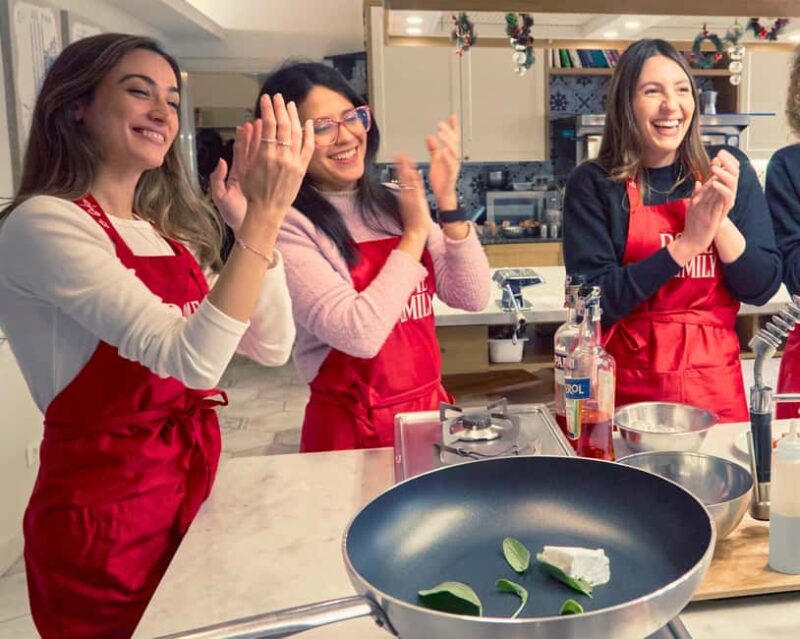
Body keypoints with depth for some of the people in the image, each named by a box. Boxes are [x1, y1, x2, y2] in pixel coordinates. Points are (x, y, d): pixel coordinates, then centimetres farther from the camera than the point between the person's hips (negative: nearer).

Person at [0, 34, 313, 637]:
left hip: (191, 486, 8)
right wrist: (265, 214, -29)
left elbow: (271, 346, -1)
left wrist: (262, 214, -9)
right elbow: (190, 359, -28)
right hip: (104, 509, -7)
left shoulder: (165, 231, 8)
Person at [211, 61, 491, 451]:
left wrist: (447, 201, -13)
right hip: (351, 429, -6)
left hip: (432, 409, 6)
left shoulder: (393, 204, 3)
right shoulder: (287, 228, -15)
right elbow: (360, 335, -26)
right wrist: (415, 233, -15)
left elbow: (473, 298, -1)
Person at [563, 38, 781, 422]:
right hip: (628, 390, -3)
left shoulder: (729, 171, 2)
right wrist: (685, 244, -21)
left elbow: (761, 289, -1)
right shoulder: (594, 184, -7)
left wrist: (720, 221, -16)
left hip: (717, 387, 3)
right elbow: (594, 302, -14)